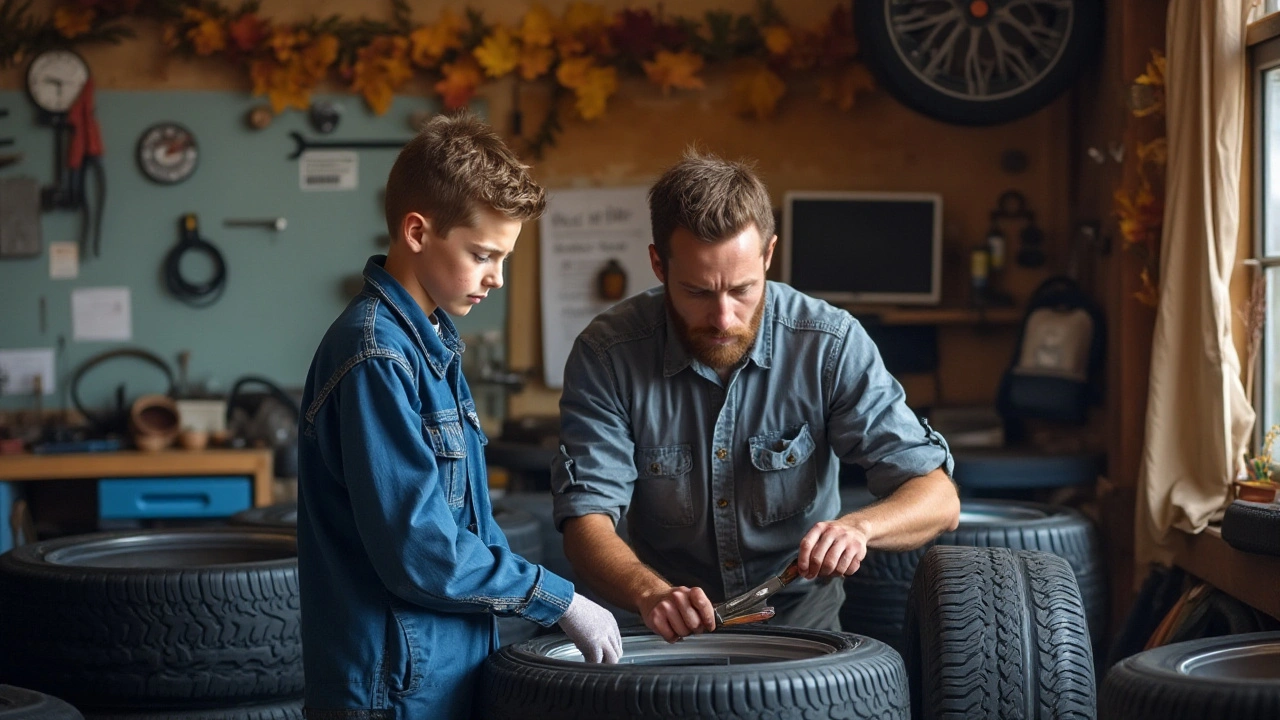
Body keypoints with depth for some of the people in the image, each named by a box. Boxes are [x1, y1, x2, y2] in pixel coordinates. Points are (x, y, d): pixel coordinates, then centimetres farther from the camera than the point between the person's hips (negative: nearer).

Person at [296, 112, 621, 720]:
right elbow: (417, 548, -23)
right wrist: (556, 600, -15)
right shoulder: (377, 357, -20)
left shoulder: (432, 340, 9)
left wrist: (533, 605, 7)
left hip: (451, 669, 9)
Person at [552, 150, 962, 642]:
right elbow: (587, 517, -13)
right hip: (668, 637, 0)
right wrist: (650, 593, -35)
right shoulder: (607, 354, -10)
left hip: (803, 622, 0)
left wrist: (858, 527, -31)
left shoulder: (832, 345, -10)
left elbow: (938, 499, -9)